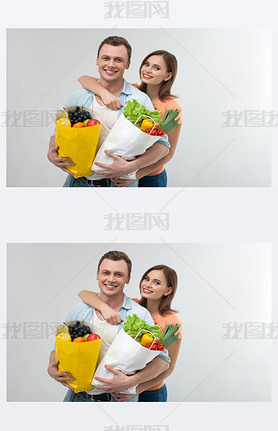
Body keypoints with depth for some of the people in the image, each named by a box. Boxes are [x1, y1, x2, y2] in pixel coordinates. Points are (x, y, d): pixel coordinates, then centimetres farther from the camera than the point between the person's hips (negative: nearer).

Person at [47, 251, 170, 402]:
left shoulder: (140, 315, -9)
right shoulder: (78, 311, 3)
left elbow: (162, 360, -11)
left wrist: (132, 381, -27)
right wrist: (52, 368, -9)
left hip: (118, 398, -3)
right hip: (79, 397, 3)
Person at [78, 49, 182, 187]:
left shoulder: (172, 108, -14)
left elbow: (168, 152, -11)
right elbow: (83, 79, -9)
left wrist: (136, 174, -22)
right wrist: (104, 92, -31)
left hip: (150, 179, -3)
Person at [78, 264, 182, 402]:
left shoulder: (172, 322, -15)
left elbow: (169, 366, -11)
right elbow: (83, 294, -11)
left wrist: (136, 389, -22)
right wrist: (105, 307, -32)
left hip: (150, 394, -3)